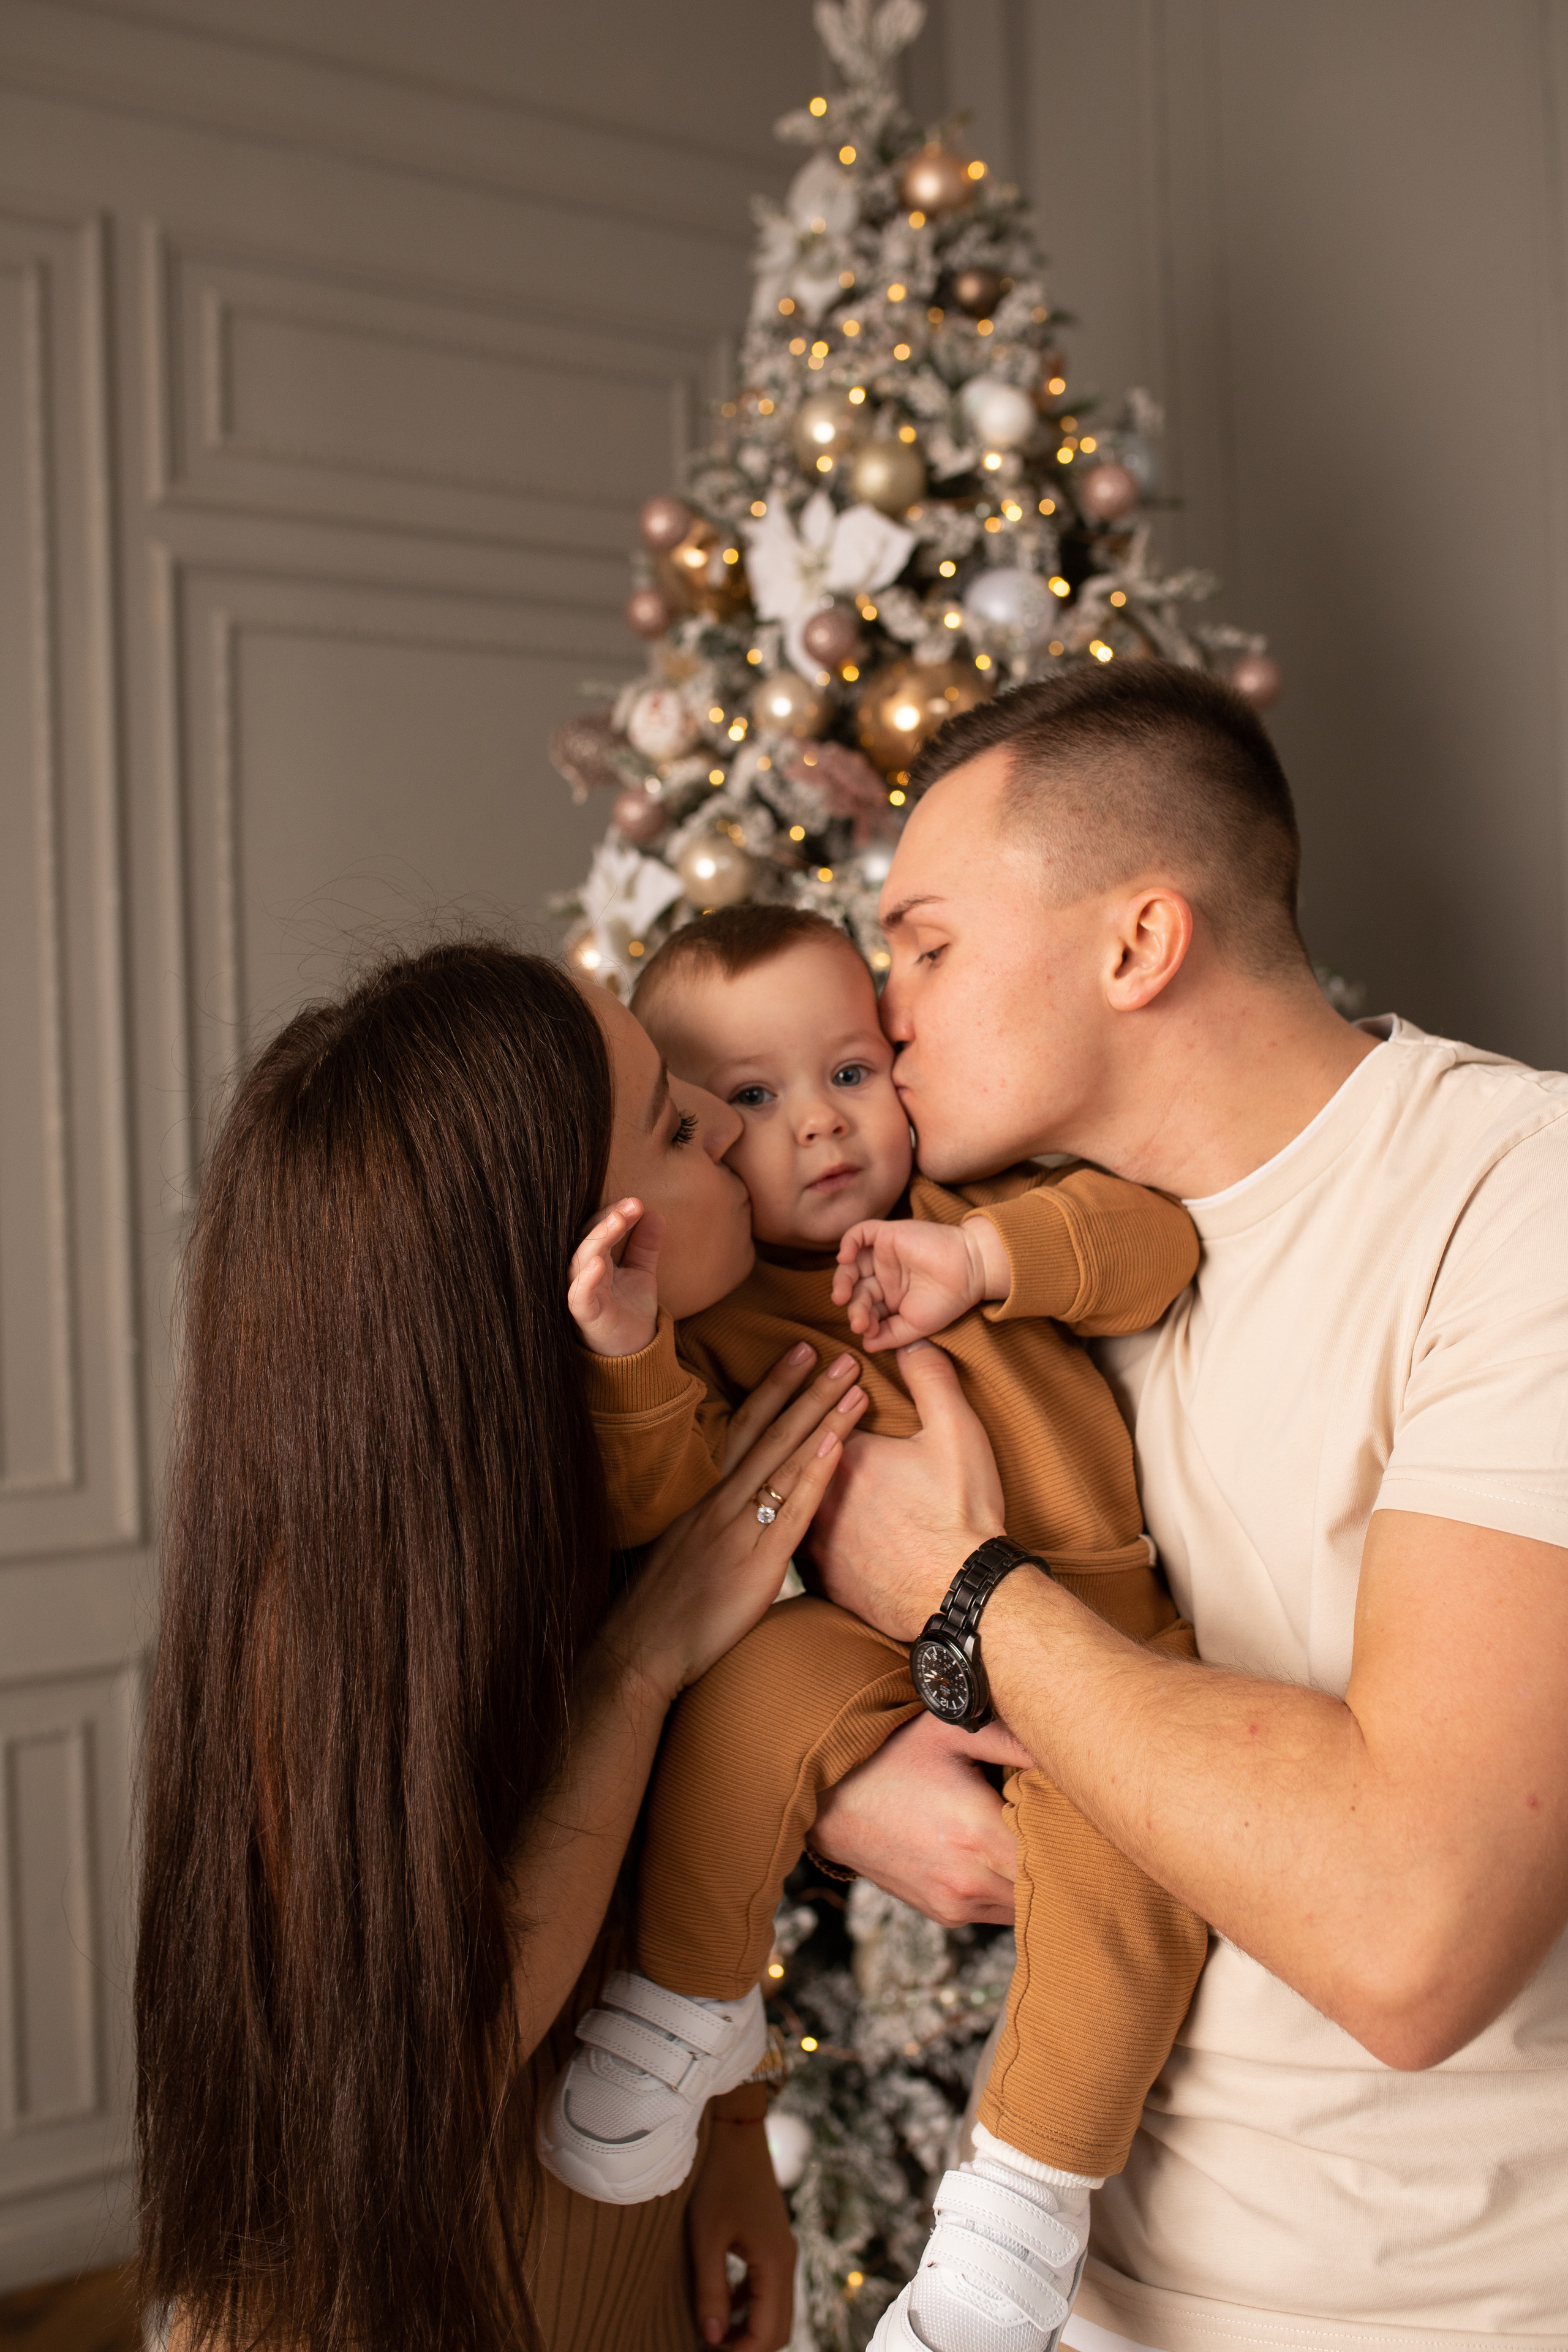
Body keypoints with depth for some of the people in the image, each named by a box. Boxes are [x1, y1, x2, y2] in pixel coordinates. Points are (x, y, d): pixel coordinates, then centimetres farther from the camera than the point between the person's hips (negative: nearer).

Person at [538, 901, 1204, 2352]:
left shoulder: (972, 1202, 5)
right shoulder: (716, 1315, 0)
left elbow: (1155, 1238, -6)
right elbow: (656, 1504, -11)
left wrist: (989, 1254, -20)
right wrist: (628, 1357, -28)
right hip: (892, 1632, 0)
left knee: (1124, 1869, -22)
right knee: (758, 1688, -28)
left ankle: (1031, 2183, 1)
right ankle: (689, 1998, -4)